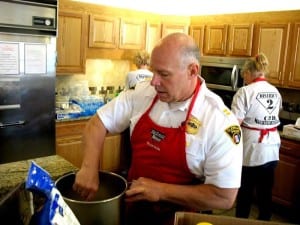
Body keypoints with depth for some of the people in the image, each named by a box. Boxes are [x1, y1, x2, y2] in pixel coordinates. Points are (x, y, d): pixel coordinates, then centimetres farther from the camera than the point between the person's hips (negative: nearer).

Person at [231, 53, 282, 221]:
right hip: (271, 150, 6)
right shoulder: (276, 92, 7)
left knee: (245, 193, 10)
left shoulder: (245, 92, -15)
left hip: (252, 151, -6)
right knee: (266, 193, 16)